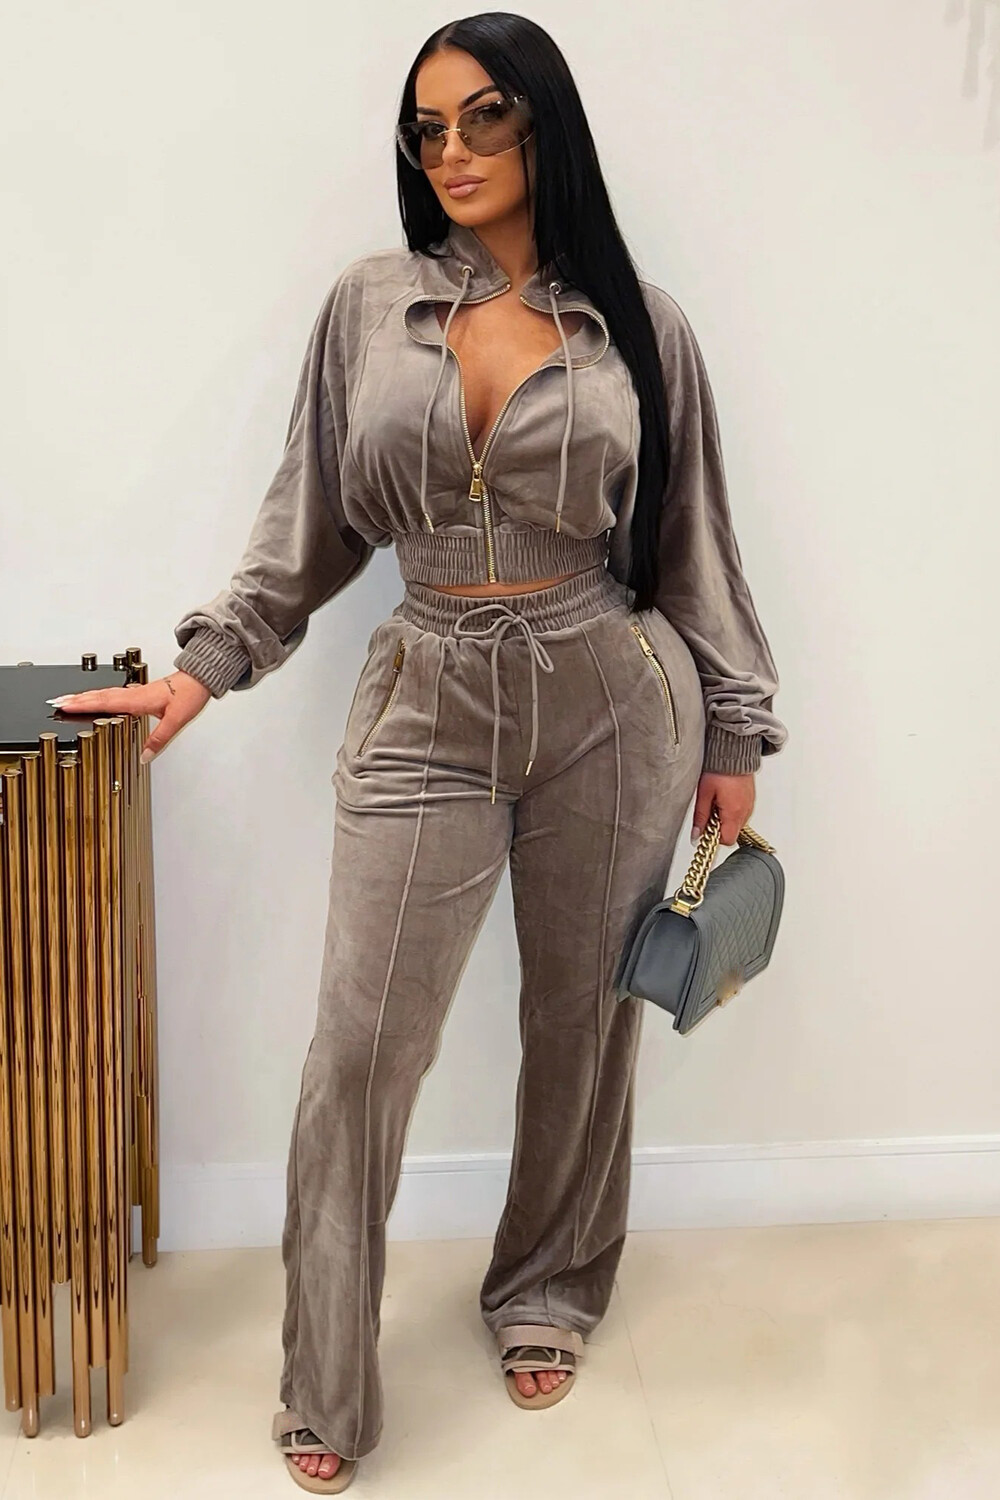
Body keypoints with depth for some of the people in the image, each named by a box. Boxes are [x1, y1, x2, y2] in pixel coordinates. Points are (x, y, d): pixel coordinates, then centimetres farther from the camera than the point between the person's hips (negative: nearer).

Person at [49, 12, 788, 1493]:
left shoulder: (637, 323, 1)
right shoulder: (368, 307, 3)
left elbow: (693, 542, 6)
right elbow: (309, 522, 9)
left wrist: (731, 736, 6)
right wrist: (203, 666, 5)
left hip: (612, 703, 0)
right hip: (429, 705, 0)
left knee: (580, 1021, 12)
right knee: (361, 1049, -2)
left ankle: (547, 1296, 37)